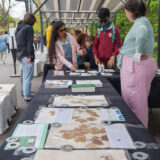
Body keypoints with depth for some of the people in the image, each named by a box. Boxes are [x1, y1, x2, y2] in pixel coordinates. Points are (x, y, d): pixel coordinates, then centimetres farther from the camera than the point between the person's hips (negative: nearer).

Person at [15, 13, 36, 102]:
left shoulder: (19, 28, 17)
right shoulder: (29, 28, -10)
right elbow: (29, 43, -16)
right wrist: (30, 56, -17)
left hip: (20, 54, 9)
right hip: (27, 55, -9)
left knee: (25, 75, 17)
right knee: (28, 76, -5)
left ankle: (25, 93, 25)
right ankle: (27, 96, -3)